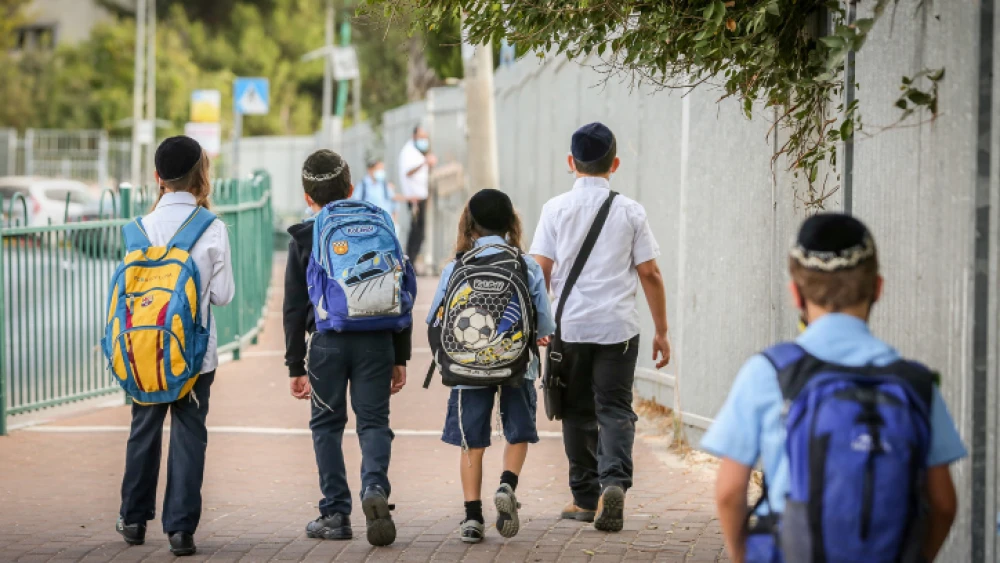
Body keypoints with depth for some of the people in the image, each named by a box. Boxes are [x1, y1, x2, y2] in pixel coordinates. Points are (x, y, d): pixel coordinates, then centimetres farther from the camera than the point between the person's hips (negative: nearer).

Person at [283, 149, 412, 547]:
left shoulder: (304, 238, 1)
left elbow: (294, 308, 1)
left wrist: (295, 366, 6)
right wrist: (400, 357, 13)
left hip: (327, 342, -1)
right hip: (376, 341, 1)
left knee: (327, 425, 10)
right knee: (374, 421, 6)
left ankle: (336, 514, 9)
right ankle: (375, 487, -21)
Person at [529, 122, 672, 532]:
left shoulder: (556, 209, 1)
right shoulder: (630, 211, 2)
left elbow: (540, 271, -2)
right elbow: (649, 274, 3)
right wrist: (661, 331, 9)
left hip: (571, 326, 0)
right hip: (618, 326, 0)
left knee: (578, 412, 12)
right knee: (615, 409, 1)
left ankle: (586, 498, 18)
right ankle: (614, 480, -22)